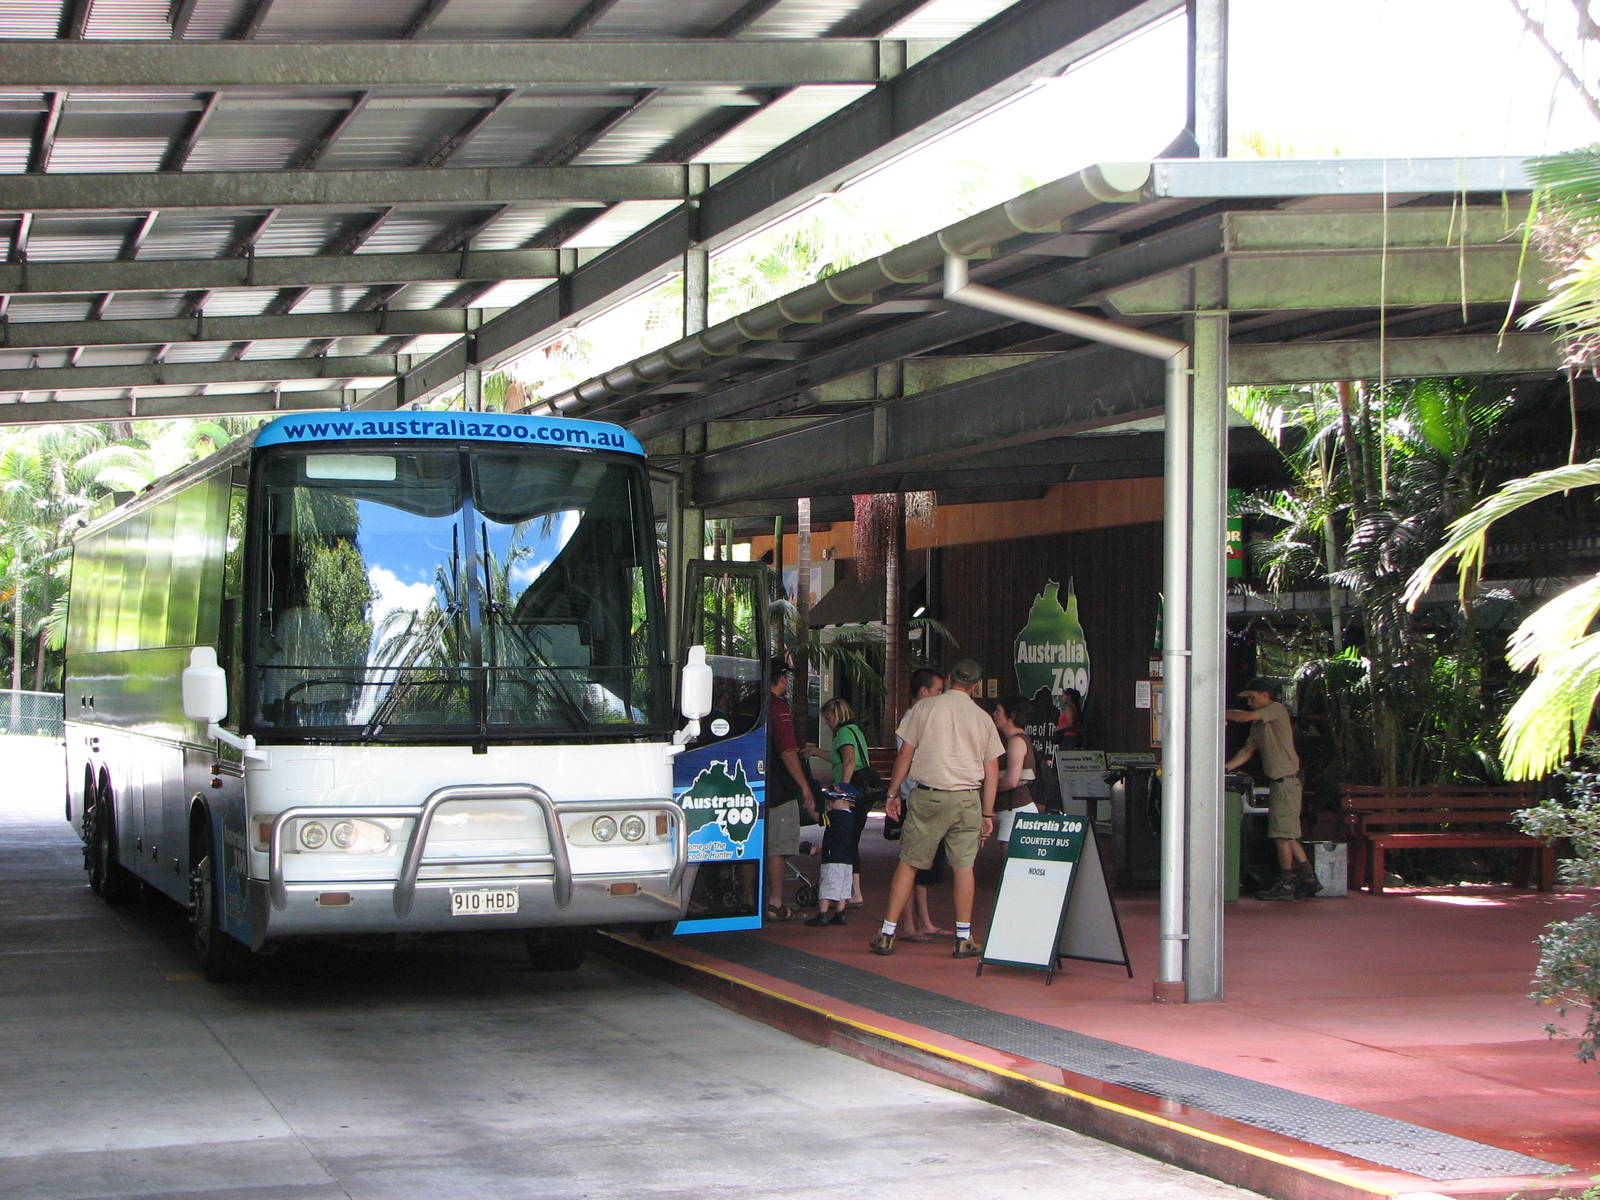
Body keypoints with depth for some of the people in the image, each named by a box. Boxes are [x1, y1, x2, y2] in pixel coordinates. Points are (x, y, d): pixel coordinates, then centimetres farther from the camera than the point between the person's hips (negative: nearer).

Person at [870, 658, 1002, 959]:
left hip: (927, 797, -1)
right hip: (967, 798, 1)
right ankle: (964, 939, 6)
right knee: (963, 865, 5)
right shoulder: (983, 718, 7)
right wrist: (987, 814, 16)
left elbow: (905, 754, 1)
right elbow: (992, 771, 9)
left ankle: (887, 934, 4)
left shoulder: (924, 708, 1)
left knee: (908, 863, 3)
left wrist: (893, 793, 10)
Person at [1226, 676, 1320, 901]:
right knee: (1287, 835, 11)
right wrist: (1225, 767, 5)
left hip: (1286, 780, -10)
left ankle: (1285, 885, -4)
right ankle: (1308, 879, 15)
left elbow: (1246, 716, -19)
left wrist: (1220, 713, -8)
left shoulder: (1276, 709, -7)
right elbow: (1247, 751, 17)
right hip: (1277, 782, 10)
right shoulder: (1259, 724, 20)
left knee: (1282, 834, -7)